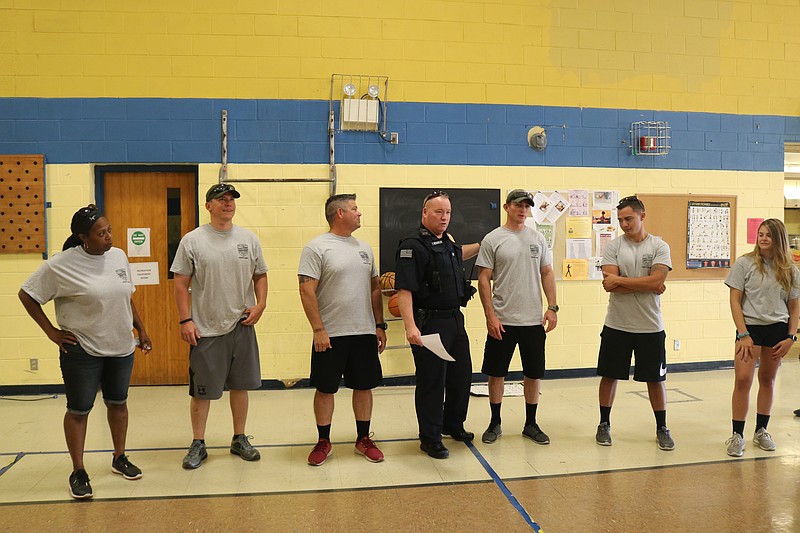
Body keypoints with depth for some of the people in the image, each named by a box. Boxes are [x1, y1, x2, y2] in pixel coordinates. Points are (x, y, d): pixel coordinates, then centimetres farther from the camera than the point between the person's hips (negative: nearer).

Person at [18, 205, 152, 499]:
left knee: (117, 402, 16)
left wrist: (141, 329, 12)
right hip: (83, 351, -5)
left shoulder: (119, 256, 2)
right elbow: (27, 295, -5)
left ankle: (119, 458, 31)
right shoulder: (61, 265, -14)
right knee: (79, 409, 5)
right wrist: (51, 331, -7)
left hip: (121, 347, 5)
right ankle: (78, 472, 19)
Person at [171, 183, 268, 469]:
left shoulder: (249, 239, 6)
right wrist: (185, 320, -9)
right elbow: (181, 283, -3)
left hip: (242, 326, 3)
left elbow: (260, 275, 13)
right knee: (201, 390, 5)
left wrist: (260, 305, -2)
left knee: (240, 385, 12)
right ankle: (198, 445, 22)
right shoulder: (192, 240, -4)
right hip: (206, 329, -3)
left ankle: (240, 440, 27)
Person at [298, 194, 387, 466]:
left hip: (364, 332, 5)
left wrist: (380, 325, 11)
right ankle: (323, 442, 23)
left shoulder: (364, 247, 11)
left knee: (364, 385, 11)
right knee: (325, 389, 7)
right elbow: (307, 291, -13)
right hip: (330, 334, -5)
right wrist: (318, 330, -17)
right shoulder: (316, 247, -8)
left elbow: (375, 288, 15)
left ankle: (363, 439, 26)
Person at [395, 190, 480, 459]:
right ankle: (430, 439, 17)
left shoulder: (447, 242, 11)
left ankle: (453, 424, 39)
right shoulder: (413, 246, -15)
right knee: (432, 382, 1)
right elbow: (404, 289, -22)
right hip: (429, 324, -9)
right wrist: (410, 327, -30)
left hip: (455, 320, 9)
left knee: (461, 375, 18)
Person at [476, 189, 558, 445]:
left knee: (533, 373, 11)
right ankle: (495, 423, 24)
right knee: (496, 372, 8)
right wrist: (490, 316, -12)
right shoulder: (492, 239, -5)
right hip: (502, 320, -3)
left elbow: (547, 273, 10)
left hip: (534, 320, 3)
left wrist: (552, 307, 0)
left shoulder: (537, 238, 7)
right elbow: (484, 279, -6)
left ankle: (530, 424, 26)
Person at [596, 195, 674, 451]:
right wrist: (647, 286, -14)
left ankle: (662, 428, 26)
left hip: (650, 326, 0)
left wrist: (619, 280, -16)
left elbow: (657, 281, -17)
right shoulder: (613, 246, -1)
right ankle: (604, 424, 26)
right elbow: (610, 285, -13)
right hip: (616, 325, 1)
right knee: (609, 375, 9)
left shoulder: (659, 246, -2)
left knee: (655, 379, 10)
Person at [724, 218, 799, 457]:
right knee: (743, 379, -11)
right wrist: (743, 335, -10)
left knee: (768, 380, 12)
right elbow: (735, 301, -4)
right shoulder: (744, 263, -3)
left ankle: (761, 431, 25)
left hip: (778, 330, 3)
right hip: (750, 328, -3)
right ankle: (737, 435, -2)